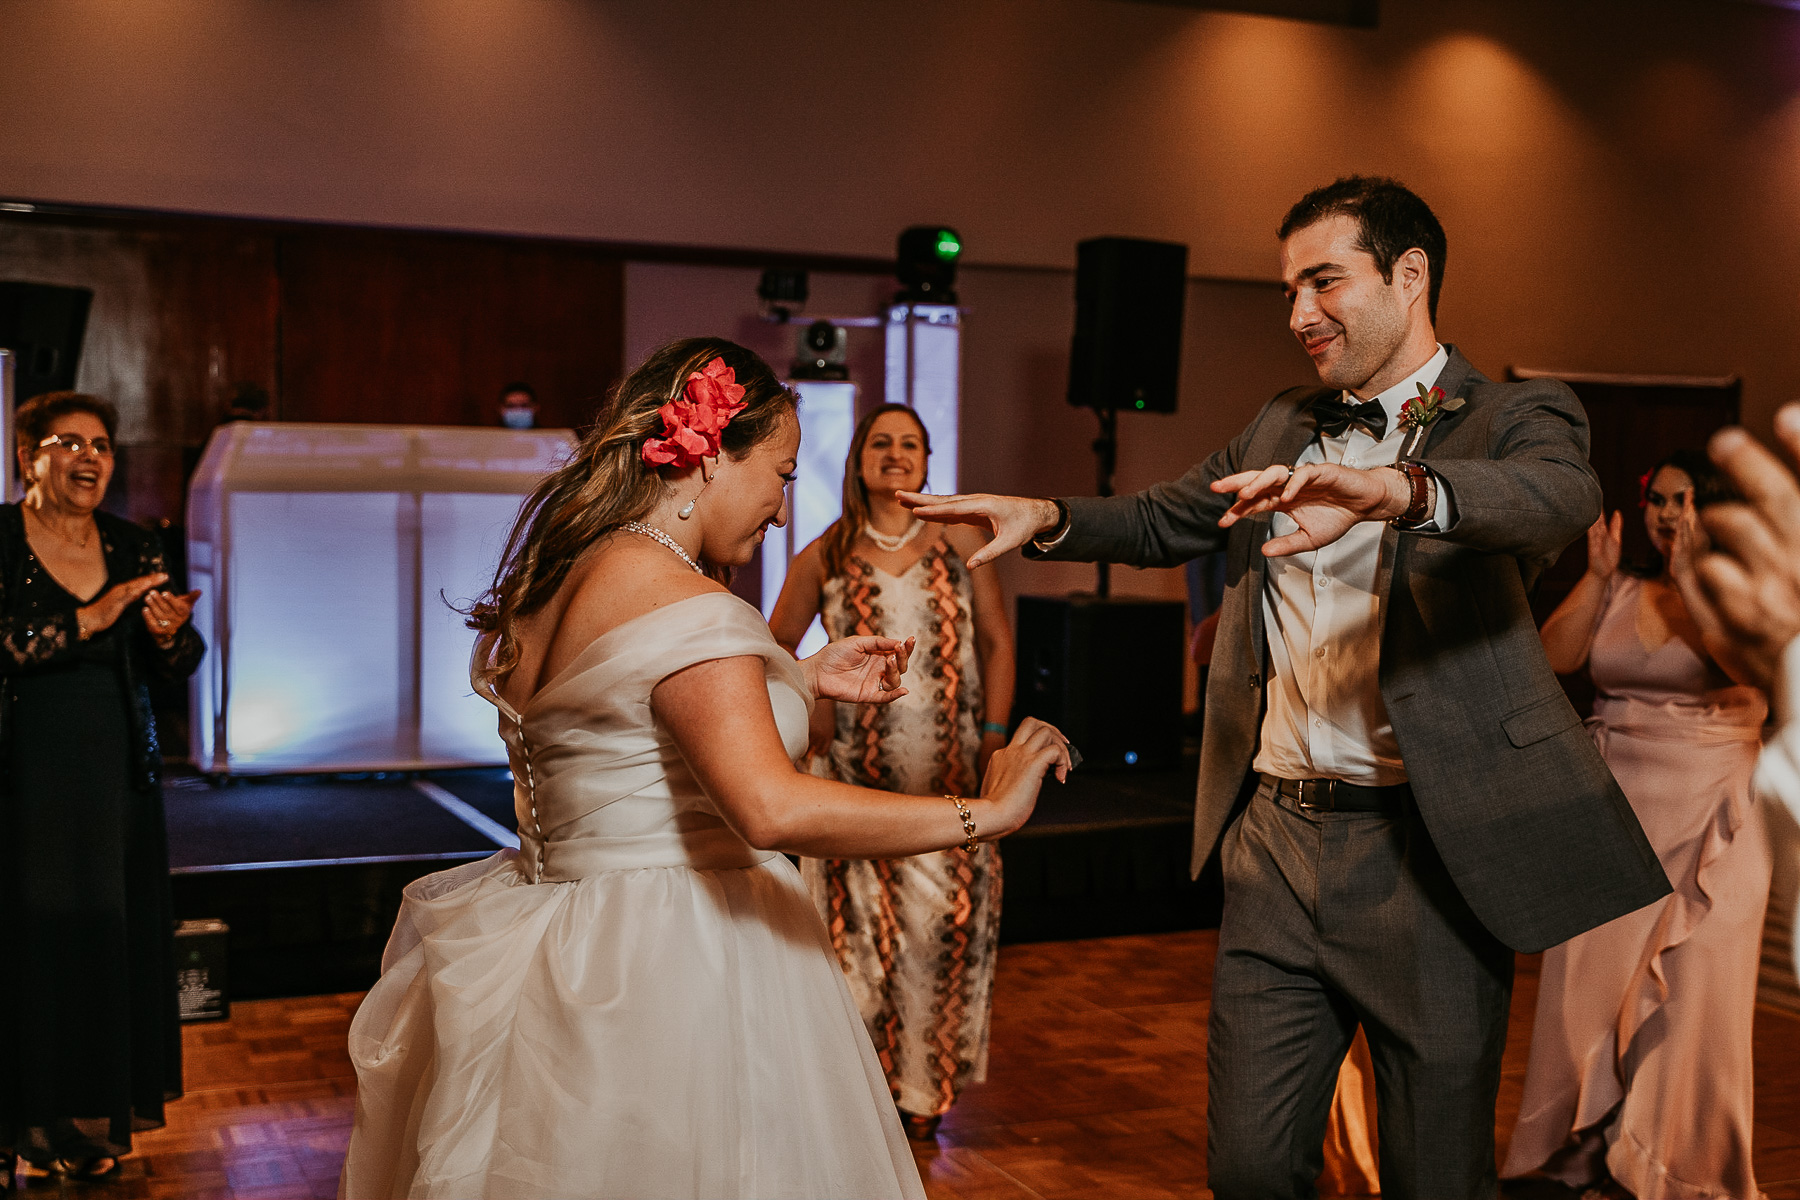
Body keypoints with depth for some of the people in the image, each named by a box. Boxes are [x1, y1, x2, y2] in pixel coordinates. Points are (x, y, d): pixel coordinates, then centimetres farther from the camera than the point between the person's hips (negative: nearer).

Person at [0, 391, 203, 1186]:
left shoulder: (133, 549, 8)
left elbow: (178, 668, 8)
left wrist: (171, 635, -13)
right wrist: (88, 621, -22)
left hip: (117, 772, 4)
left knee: (115, 934, 5)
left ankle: (94, 1117, 16)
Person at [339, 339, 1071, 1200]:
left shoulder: (553, 581, 8)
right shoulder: (682, 603, -20)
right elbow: (772, 809, -31)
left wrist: (804, 681, 20)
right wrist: (986, 813, -24)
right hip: (672, 975, -9)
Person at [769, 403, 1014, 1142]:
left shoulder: (959, 540, 7)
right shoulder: (824, 556, 5)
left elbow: (996, 641, 10)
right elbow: (775, 650, 14)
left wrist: (993, 735, 4)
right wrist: (806, 720, 4)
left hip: (948, 768, 1)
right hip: (854, 768, 0)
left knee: (949, 916, -1)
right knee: (858, 921, -2)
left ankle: (926, 1086, 14)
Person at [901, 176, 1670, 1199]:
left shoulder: (1515, 417, -4)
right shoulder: (1284, 427, 14)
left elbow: (1564, 493, -26)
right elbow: (1163, 521, 23)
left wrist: (1399, 488, -46)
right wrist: (1048, 518, 3)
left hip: (1426, 852, -4)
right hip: (1276, 845, 5)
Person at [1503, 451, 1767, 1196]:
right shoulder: (1618, 592, 9)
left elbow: (1757, 666, -19)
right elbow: (1554, 658, -3)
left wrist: (1690, 583, -21)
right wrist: (1597, 576, -10)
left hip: (1707, 824, -3)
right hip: (1615, 818, 3)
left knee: (1693, 994, 0)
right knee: (1586, 981, 3)